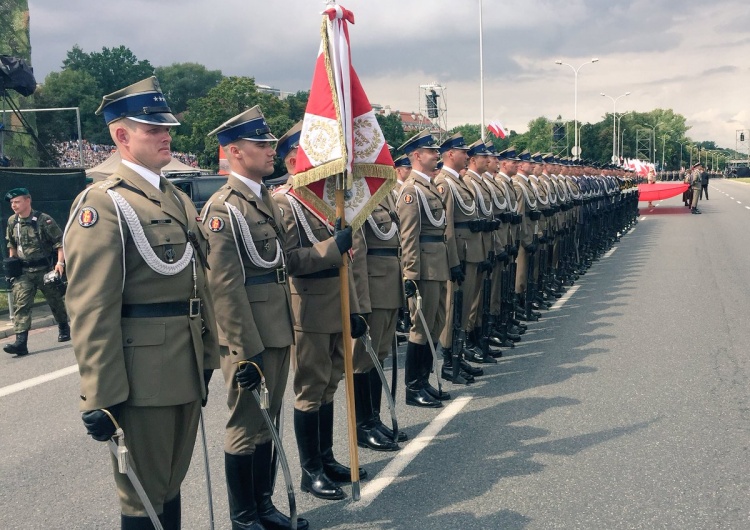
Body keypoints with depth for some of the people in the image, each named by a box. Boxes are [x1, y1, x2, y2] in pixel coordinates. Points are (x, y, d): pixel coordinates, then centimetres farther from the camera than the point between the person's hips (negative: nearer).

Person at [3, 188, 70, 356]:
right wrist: (11, 263, 13)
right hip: (23, 272, 4)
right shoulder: (12, 222, 3)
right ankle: (21, 342, -14)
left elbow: (60, 242, -13)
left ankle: (64, 329, 36)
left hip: (44, 269, -4)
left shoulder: (44, 220, -14)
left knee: (56, 301, 13)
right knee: (21, 304, -9)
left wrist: (60, 262, -22)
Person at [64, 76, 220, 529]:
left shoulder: (180, 199, 14)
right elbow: (91, 309, -18)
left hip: (188, 370, 8)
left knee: (172, 481, 20)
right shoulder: (102, 203, -12)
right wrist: (99, 396, -19)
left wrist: (207, 357, 15)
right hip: (142, 376, -7)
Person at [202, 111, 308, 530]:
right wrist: (247, 351, -21)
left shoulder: (268, 199, 12)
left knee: (269, 422, 18)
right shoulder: (223, 208, -14)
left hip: (278, 333, 8)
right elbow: (226, 288, -20)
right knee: (248, 426, 5)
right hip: (249, 339, -8)